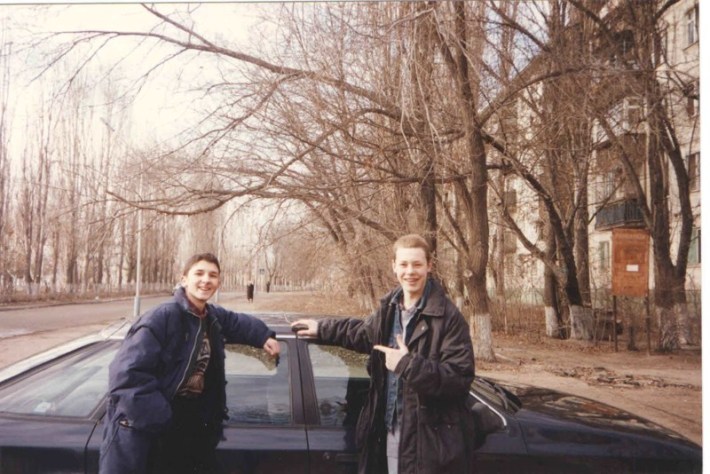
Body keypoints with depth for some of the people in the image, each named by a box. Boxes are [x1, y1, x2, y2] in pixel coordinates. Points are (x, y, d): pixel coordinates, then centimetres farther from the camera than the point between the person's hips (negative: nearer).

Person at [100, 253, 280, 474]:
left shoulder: (213, 317, 6)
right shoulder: (162, 317, -20)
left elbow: (238, 321, 31)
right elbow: (127, 374, -26)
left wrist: (264, 336, 17)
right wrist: (159, 419, -27)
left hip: (194, 422, 8)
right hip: (144, 430, -8)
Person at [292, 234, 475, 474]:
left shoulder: (448, 317, -15)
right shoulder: (389, 308, 7)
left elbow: (460, 378, -20)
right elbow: (363, 333, 28)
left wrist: (408, 365, -24)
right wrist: (321, 328, 29)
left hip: (429, 437, -6)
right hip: (390, 431, 6)